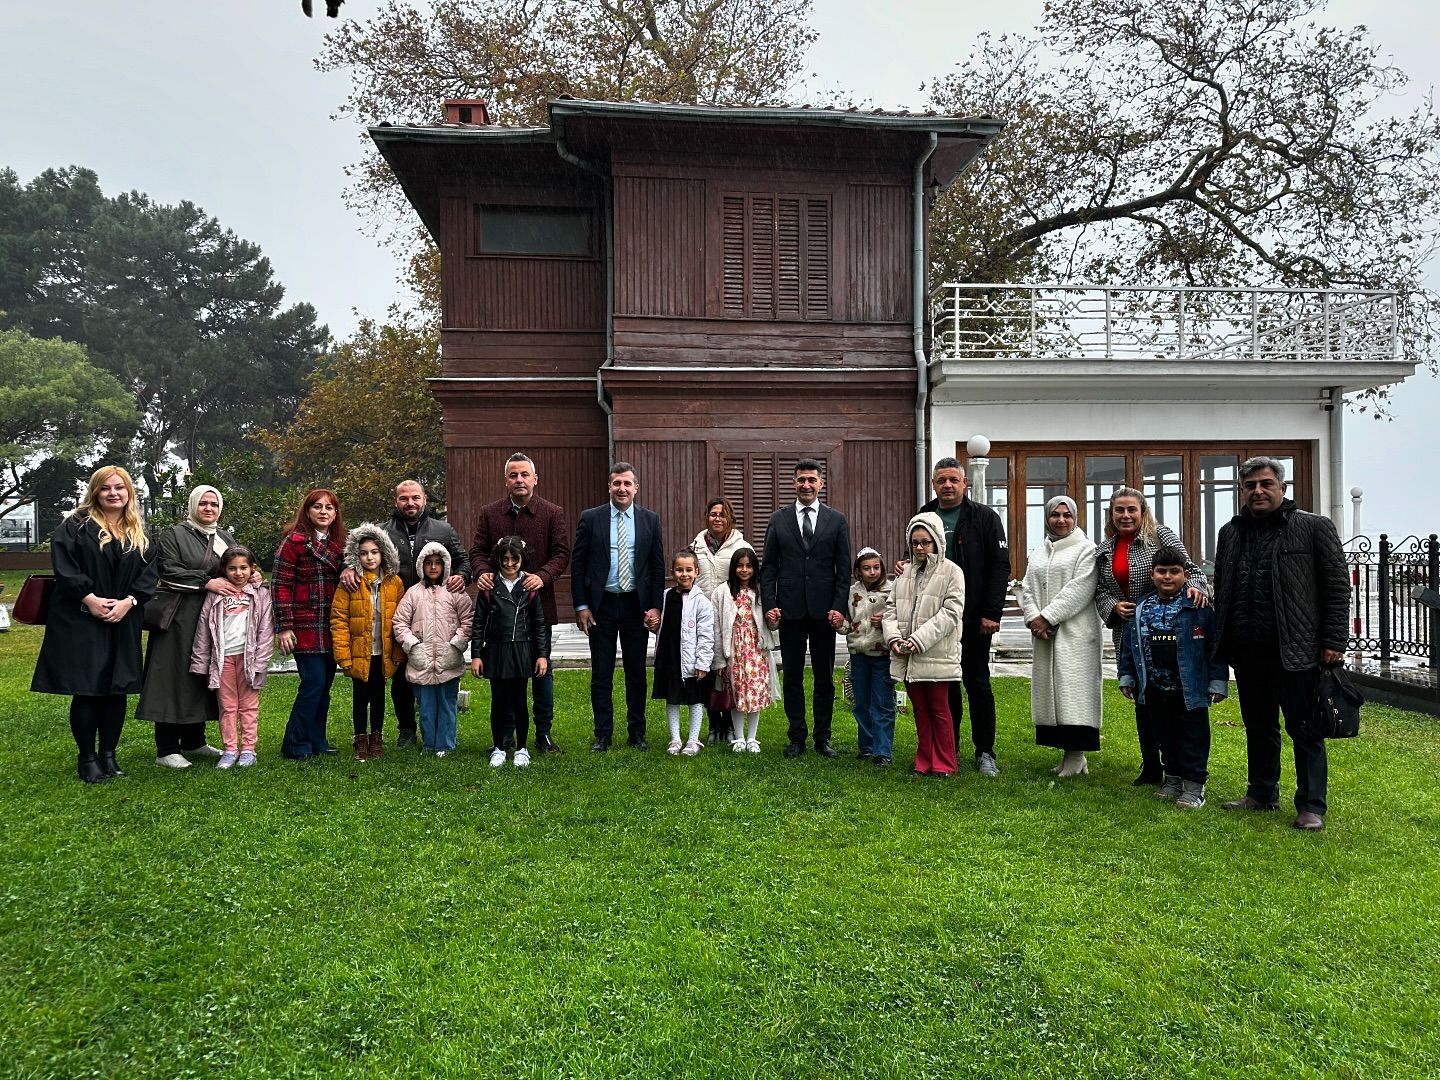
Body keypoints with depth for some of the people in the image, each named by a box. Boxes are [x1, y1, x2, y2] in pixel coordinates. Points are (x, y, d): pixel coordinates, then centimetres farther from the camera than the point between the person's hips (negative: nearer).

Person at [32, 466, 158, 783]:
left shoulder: (140, 535, 12)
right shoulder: (76, 525, 0)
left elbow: (149, 572, 5)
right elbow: (62, 564, -9)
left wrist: (129, 601, -10)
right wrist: (89, 598, -17)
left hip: (123, 623, 4)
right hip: (80, 621, -4)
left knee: (117, 689, 6)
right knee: (86, 689, -1)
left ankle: (108, 754, 17)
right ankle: (87, 758, 10)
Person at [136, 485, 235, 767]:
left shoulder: (226, 538, 16)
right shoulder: (173, 535, -1)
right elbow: (169, 571, -12)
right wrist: (206, 581, -19)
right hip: (178, 618, -6)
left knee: (202, 678, 11)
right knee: (174, 679, -5)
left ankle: (193, 741, 23)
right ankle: (166, 750, 0)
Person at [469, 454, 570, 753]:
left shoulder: (553, 513, 2)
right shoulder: (489, 513, 8)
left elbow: (561, 554, -3)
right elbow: (478, 550, 6)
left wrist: (543, 576, -22)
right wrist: (482, 572, -16)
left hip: (537, 603, -1)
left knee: (542, 669, 7)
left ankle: (543, 734, 18)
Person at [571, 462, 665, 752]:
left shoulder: (650, 519, 3)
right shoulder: (590, 518, -1)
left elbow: (658, 565, 5)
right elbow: (577, 564, 1)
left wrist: (655, 606, -2)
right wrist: (581, 606, -5)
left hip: (637, 605, 1)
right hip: (601, 605, -1)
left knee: (637, 673, 9)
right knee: (601, 674, 5)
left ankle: (637, 732, 22)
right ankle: (602, 734, 16)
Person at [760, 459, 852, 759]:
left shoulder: (837, 521, 4)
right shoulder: (778, 519, 5)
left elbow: (844, 569, 2)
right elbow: (768, 566, 5)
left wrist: (839, 607, -7)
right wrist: (770, 605, -4)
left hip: (824, 611, 0)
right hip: (790, 610, 0)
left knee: (824, 677, 7)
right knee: (792, 677, 7)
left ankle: (822, 738, 18)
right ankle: (797, 737, 17)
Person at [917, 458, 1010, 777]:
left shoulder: (985, 518, -1)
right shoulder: (923, 518, 10)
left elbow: (1000, 567, -5)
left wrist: (992, 613, -13)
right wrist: (903, 567, -4)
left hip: (974, 619, -3)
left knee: (977, 684, 4)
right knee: (945, 685, 10)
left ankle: (985, 752, 15)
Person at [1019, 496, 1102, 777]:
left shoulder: (1086, 549, 1)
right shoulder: (1037, 554, 19)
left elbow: (1079, 589, -10)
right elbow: (1027, 589, 11)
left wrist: (1048, 617, -14)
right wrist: (1033, 617, -7)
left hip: (1075, 632, -6)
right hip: (1044, 634, 6)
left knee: (1072, 689, -9)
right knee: (1050, 690, 5)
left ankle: (1075, 754, -4)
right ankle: (1070, 754, 11)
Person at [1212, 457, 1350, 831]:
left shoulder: (1314, 528, -1)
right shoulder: (1230, 533, 12)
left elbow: (1338, 586, -3)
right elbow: (1221, 590, 16)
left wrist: (1333, 642, -9)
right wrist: (1222, 643, 12)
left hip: (1296, 649, -5)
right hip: (1248, 651, 5)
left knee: (1304, 729, 3)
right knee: (1258, 726, 15)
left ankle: (1311, 806, 13)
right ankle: (1262, 794, 29)